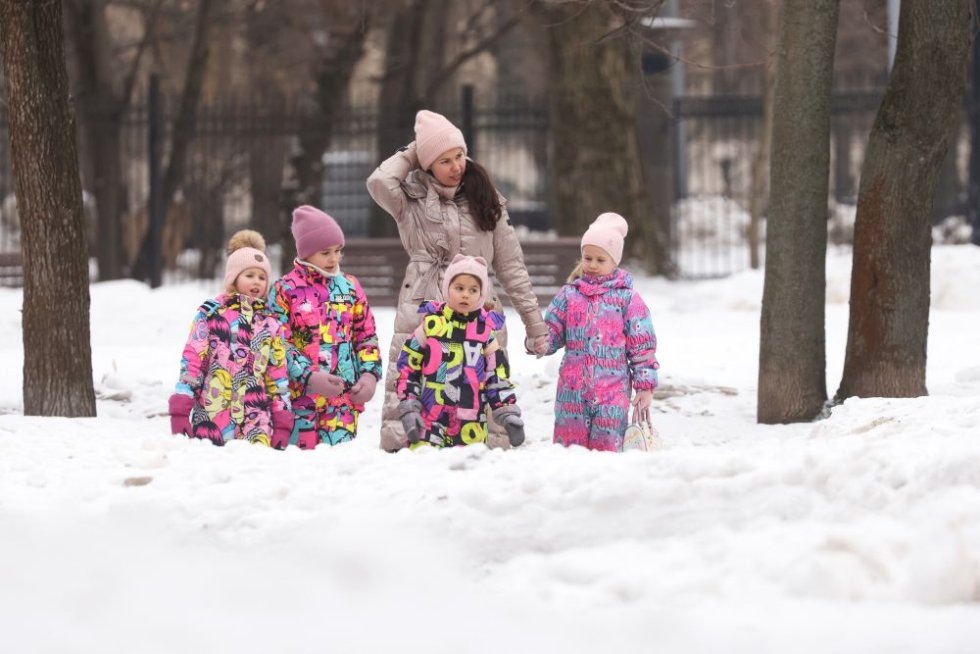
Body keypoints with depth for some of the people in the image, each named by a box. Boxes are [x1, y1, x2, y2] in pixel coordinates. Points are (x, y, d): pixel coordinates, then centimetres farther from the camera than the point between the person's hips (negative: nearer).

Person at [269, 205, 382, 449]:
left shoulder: (350, 286, 13)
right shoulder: (285, 289, -1)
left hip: (344, 398, 3)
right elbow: (278, 344, -6)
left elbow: (367, 336, 17)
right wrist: (309, 377, -17)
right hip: (299, 396, -3)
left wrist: (370, 374, 1)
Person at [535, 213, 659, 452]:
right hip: (572, 388, 3)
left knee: (607, 448, -4)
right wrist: (541, 343, -12)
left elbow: (642, 345, 3)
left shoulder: (627, 298, 2)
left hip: (612, 389, -3)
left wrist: (645, 386, 0)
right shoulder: (569, 294, 9)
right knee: (568, 444, 4)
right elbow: (553, 330, 12)